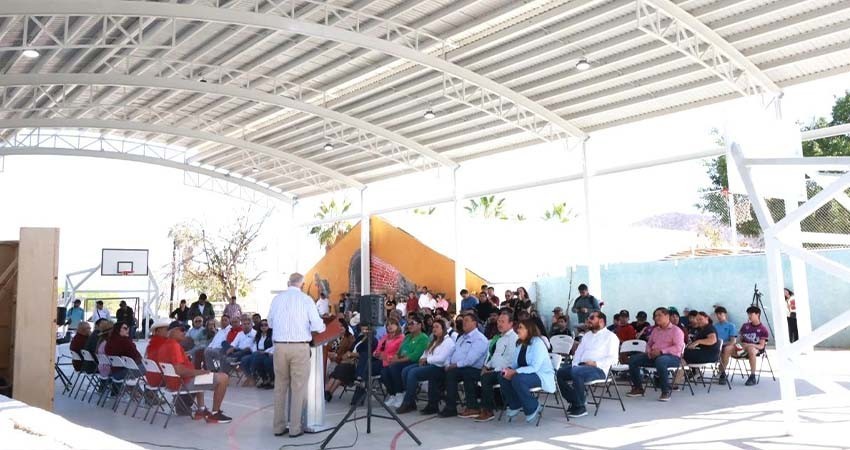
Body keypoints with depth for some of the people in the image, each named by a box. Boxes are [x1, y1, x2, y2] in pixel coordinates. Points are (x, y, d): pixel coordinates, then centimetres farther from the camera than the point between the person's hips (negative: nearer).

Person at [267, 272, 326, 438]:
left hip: (280, 346, 4)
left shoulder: (277, 298, 5)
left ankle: (278, 427, 18)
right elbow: (317, 326, -7)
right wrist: (322, 326, 15)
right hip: (300, 347, -3)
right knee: (298, 387, 4)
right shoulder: (306, 299, -5)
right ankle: (295, 428, 7)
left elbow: (270, 322, 18)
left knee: (280, 386, 12)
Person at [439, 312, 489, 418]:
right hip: (454, 368, 8)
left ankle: (451, 408, -22)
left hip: (472, 370, -7)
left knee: (451, 373, -34)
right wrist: (448, 364, 1)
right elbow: (452, 353, 20)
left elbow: (470, 359, -17)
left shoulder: (479, 339, -6)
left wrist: (456, 365, -18)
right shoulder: (462, 337, 24)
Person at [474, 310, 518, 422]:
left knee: (486, 378, -29)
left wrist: (495, 370, -18)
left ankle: (488, 411, -17)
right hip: (493, 369, 8)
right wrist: (486, 366, 6)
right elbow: (490, 353, 24)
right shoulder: (498, 337, 20)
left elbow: (509, 360, -18)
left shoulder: (513, 338, -10)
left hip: (501, 372, -8)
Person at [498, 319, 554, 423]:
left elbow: (535, 367, -26)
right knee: (502, 376, -12)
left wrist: (515, 372, -30)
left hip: (542, 375, -8)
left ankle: (533, 408, -12)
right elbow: (515, 363, 11)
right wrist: (509, 369, -13)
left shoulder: (537, 343, -16)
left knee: (517, 379, -34)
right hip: (526, 373, 8)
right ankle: (515, 405, 6)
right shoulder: (520, 343, 9)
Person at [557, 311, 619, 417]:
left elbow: (613, 358, -6)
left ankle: (581, 407, -22)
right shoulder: (587, 335, 27)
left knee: (576, 372, -35)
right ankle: (575, 400, -4)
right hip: (581, 366, 7)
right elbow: (578, 352, 22)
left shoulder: (610, 336, 5)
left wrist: (595, 363, -17)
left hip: (599, 369, -7)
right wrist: (575, 364, 1)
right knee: (560, 373, -17)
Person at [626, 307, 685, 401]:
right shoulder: (655, 330, 21)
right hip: (654, 356, 7)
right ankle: (638, 388, -1)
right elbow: (649, 344, 26)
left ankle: (666, 391, -27)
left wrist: (661, 351, -22)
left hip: (672, 357, -7)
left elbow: (678, 347, -14)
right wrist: (649, 351, 2)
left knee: (660, 361, -43)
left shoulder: (676, 330, -1)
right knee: (633, 359, -12)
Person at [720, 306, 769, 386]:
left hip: (755, 348, -4)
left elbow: (761, 346, -6)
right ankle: (722, 374, -21)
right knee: (727, 349, -26)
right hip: (742, 347, 4)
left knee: (751, 350, -43)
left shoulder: (764, 330, 1)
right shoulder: (745, 326, 16)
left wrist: (748, 345, -22)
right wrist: (740, 344, -4)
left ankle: (753, 377, -33)